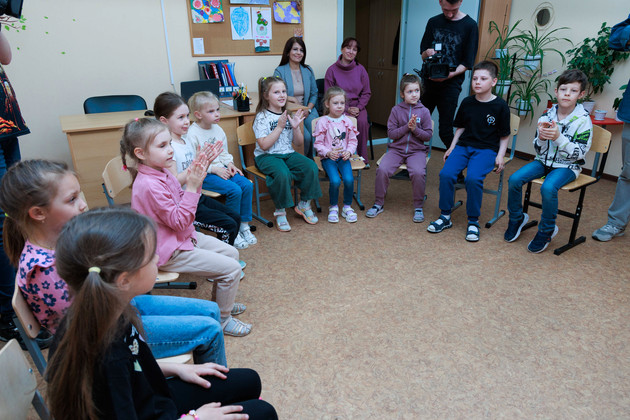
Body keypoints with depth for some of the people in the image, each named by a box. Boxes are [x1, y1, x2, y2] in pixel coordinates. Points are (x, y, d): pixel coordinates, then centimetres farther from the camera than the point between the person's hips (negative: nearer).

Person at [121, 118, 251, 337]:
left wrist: (194, 181, -7)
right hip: (169, 251, -10)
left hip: (183, 236, 10)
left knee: (231, 253, 15)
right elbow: (179, 221, -25)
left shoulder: (162, 172, 1)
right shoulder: (149, 185, -28)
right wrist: (192, 186, -27)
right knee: (232, 269, -11)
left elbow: (182, 202, 9)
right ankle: (222, 319, 9)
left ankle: (222, 302, 33)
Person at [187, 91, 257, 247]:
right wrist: (214, 169, -17)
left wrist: (229, 163, 0)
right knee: (234, 190, -26)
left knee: (247, 185, -13)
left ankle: (244, 225, -1)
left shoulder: (218, 129, 11)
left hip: (222, 169, 7)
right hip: (204, 175, -7)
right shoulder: (192, 134, -12)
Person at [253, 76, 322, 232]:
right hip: (266, 157, -5)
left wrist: (296, 127, -8)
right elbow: (264, 145, -17)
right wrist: (279, 127, -17)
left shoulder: (289, 115, 10)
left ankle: (304, 204, -1)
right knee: (282, 173, -36)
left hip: (288, 154, 5)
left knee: (311, 167, -21)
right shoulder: (262, 117, -6)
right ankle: (280, 211, -14)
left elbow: (299, 143, 10)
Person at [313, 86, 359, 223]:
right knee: (335, 181, -25)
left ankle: (347, 207, 2)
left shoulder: (347, 121, 7)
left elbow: (353, 140, 10)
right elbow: (318, 143, -2)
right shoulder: (322, 122, -2)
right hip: (328, 158, -2)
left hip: (343, 157, 3)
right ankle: (333, 207, 1)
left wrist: (349, 151, -9)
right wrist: (328, 152, -18)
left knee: (349, 179, -22)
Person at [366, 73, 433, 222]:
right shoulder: (396, 110, 3)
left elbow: (428, 135, 2)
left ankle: (418, 207, -7)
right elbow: (390, 133, -1)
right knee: (382, 169, -24)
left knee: (418, 172, -30)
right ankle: (378, 204, -4)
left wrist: (415, 129, -14)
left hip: (416, 150, -1)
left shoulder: (424, 111, 3)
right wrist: (406, 127, -14)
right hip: (396, 149, 1)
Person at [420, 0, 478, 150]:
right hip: (428, 81, 4)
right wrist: (428, 53, -10)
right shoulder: (433, 22, 10)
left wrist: (451, 74, -22)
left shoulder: (469, 25, -2)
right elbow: (423, 55, 13)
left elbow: (467, 63, -4)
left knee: (445, 132, -7)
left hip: (450, 83, -4)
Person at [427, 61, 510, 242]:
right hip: (464, 146, 4)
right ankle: (445, 216, -7)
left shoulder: (500, 106, 0)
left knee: (473, 178, -31)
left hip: (487, 149, -3)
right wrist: (452, 147, 9)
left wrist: (500, 156, -8)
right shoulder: (467, 103, 10)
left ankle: (473, 221, -12)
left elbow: (504, 136, 5)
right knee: (446, 173, -23)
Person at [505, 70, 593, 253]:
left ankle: (547, 230, -8)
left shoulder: (583, 120, -10)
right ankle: (517, 219, 6)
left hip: (567, 166, -4)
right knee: (514, 179, -19)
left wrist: (559, 137, -28)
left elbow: (579, 153, -15)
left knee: (548, 187, -33)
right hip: (544, 161, 4)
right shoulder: (547, 116, 1)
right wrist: (541, 137, -19)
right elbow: (538, 150, 5)